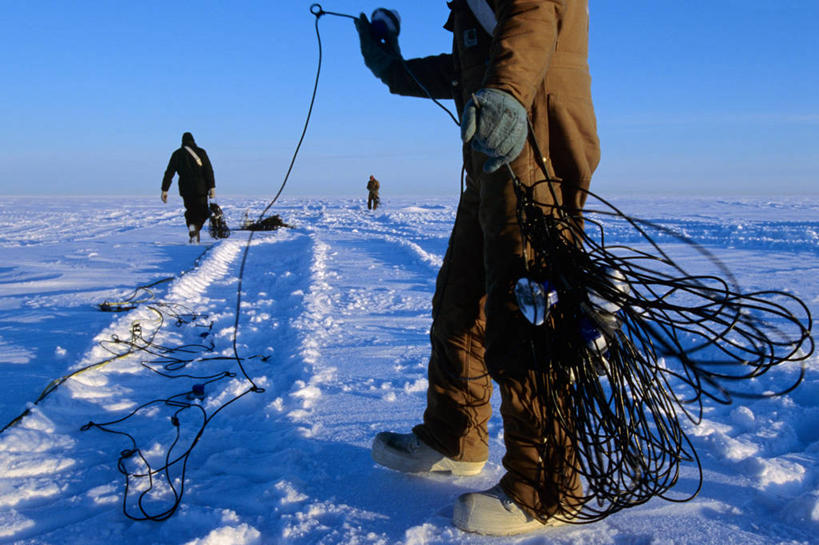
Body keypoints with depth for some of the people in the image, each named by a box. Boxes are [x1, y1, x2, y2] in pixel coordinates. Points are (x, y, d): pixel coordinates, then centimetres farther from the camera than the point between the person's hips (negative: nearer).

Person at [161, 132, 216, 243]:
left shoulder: (177, 154, 6)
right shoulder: (201, 152, 3)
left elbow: (169, 172, 1)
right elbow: (209, 170, -5)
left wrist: (164, 190, 1)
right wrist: (212, 187, -7)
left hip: (185, 189, 1)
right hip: (200, 188, -1)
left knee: (190, 211, 17)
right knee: (201, 212, 5)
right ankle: (195, 227, -24)